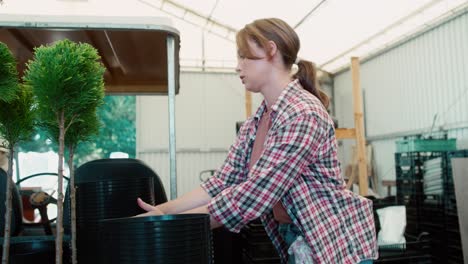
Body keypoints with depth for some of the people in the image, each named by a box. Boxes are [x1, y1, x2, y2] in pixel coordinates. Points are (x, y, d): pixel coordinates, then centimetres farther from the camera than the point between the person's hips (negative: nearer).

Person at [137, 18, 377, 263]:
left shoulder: (304, 115, -22)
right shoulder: (253, 126, 4)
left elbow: (253, 195, -26)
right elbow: (223, 183, -2)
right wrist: (162, 211, -13)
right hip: (292, 243, 7)